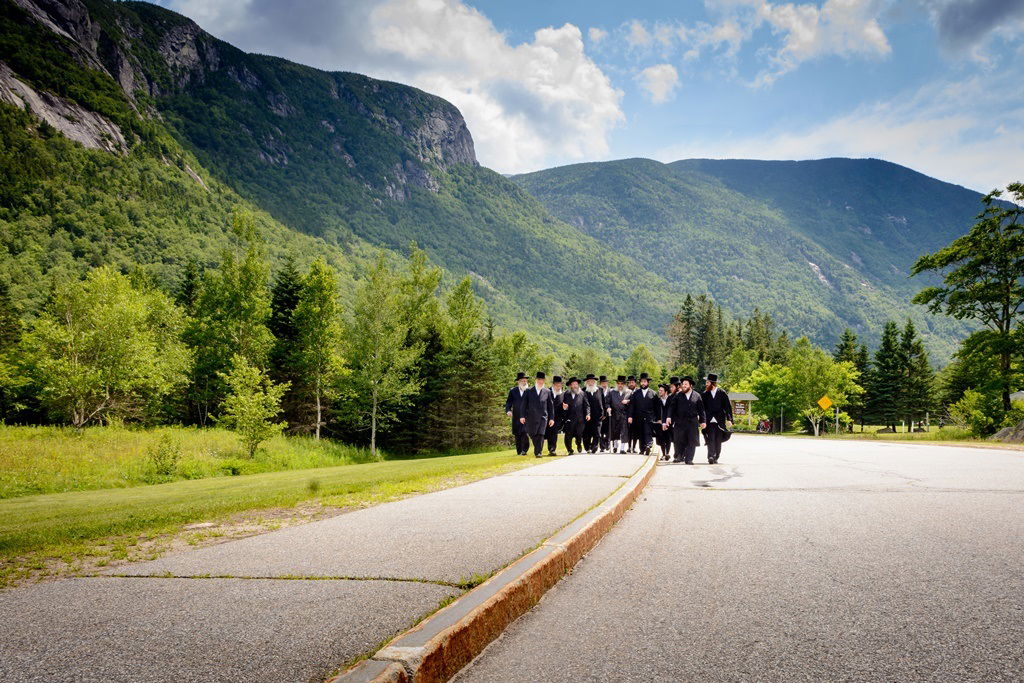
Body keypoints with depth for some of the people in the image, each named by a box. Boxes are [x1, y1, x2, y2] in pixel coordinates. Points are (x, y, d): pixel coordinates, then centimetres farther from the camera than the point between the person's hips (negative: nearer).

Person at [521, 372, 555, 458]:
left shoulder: (547, 391, 6)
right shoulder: (528, 391, 4)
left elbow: (551, 406, 9)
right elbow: (524, 404, 3)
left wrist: (552, 418, 5)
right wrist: (522, 416, -5)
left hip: (543, 417, -1)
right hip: (531, 417, 1)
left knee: (540, 435, -10)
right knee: (532, 435, 7)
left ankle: (538, 452, -5)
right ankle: (537, 449, 30)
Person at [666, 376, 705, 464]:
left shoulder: (697, 396, 6)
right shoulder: (678, 396, 7)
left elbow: (701, 410, 7)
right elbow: (672, 407, 5)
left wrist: (703, 421, 3)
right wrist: (669, 417, -8)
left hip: (692, 422, 0)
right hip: (680, 422, 0)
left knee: (691, 441, 1)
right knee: (679, 441, 2)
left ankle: (689, 459, 7)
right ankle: (679, 457, 18)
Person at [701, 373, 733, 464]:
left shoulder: (722, 394, 4)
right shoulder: (704, 394, 6)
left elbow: (728, 407, 4)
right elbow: (702, 408, 5)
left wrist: (729, 419, -4)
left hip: (720, 422, 0)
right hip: (709, 421, 0)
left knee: (718, 441, 5)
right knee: (710, 440, -11)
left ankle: (716, 457, 15)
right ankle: (710, 456, -18)